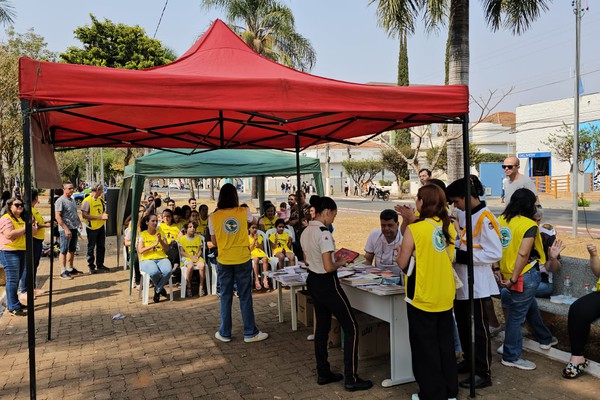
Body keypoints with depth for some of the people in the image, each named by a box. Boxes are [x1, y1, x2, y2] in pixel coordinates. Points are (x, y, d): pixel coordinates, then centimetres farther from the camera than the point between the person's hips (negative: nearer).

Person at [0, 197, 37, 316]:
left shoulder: (22, 219, 17)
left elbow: (33, 232, 20)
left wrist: (32, 226, -1)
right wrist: (24, 228, -17)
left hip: (22, 252, 9)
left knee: (16, 279, 15)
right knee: (12, 280, -7)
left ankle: (14, 303, 25)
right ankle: (13, 308, -4)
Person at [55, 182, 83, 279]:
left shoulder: (72, 200, 14)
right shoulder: (60, 201, -12)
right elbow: (57, 217, -18)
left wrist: (79, 222, 11)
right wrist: (66, 229, -21)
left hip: (74, 228, 8)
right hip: (65, 230, -8)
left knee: (72, 250, 15)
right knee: (64, 251, -2)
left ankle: (70, 269, 25)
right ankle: (63, 272, 2)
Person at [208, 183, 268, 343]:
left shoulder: (213, 217, -5)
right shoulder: (244, 212, -5)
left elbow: (214, 242, 5)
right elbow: (254, 221, 18)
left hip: (224, 261, 1)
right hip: (243, 260, 0)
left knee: (225, 297, 12)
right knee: (245, 297, 8)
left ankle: (224, 333, 21)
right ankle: (250, 333, 16)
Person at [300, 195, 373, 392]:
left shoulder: (305, 232, 5)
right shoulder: (324, 233, -23)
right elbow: (328, 267, -25)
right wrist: (341, 262, -6)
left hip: (313, 281, 9)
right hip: (327, 283, -9)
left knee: (321, 326, 17)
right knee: (351, 326, 3)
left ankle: (323, 373, 27)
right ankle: (351, 379, 7)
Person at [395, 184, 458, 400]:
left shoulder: (414, 230, -17)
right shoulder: (449, 227, 0)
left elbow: (403, 263, -12)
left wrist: (401, 251, 9)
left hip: (422, 297, -6)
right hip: (445, 296, 6)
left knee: (425, 347, 9)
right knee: (445, 344, 19)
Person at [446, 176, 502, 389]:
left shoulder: (485, 219, -19)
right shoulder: (463, 215, 7)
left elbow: (495, 253, -22)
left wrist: (464, 256, -23)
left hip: (477, 282, -9)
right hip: (461, 280, 9)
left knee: (480, 327, 3)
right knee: (462, 323, 19)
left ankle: (483, 374, 15)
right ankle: (469, 360, 37)